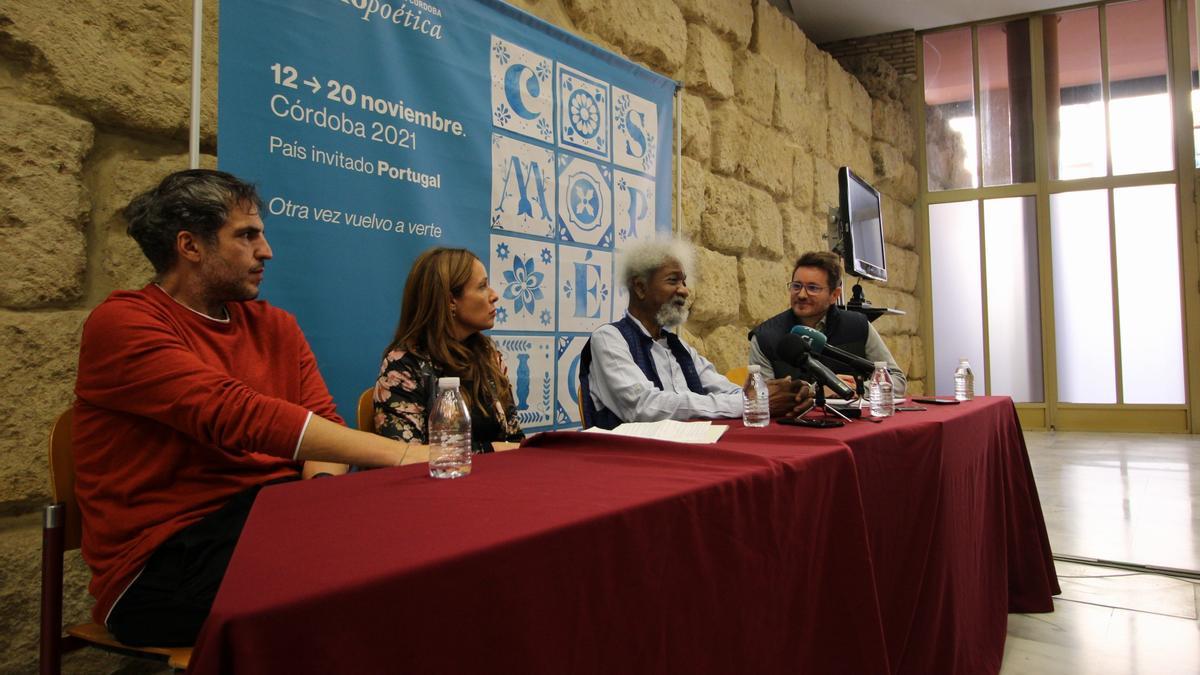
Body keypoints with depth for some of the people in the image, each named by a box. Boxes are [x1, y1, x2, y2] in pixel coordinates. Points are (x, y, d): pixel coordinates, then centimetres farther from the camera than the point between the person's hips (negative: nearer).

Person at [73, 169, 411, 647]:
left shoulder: (275, 326, 13)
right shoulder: (122, 324, -9)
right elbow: (237, 415, -23)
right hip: (164, 558, -6)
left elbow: (321, 420, 3)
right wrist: (395, 453, -28)